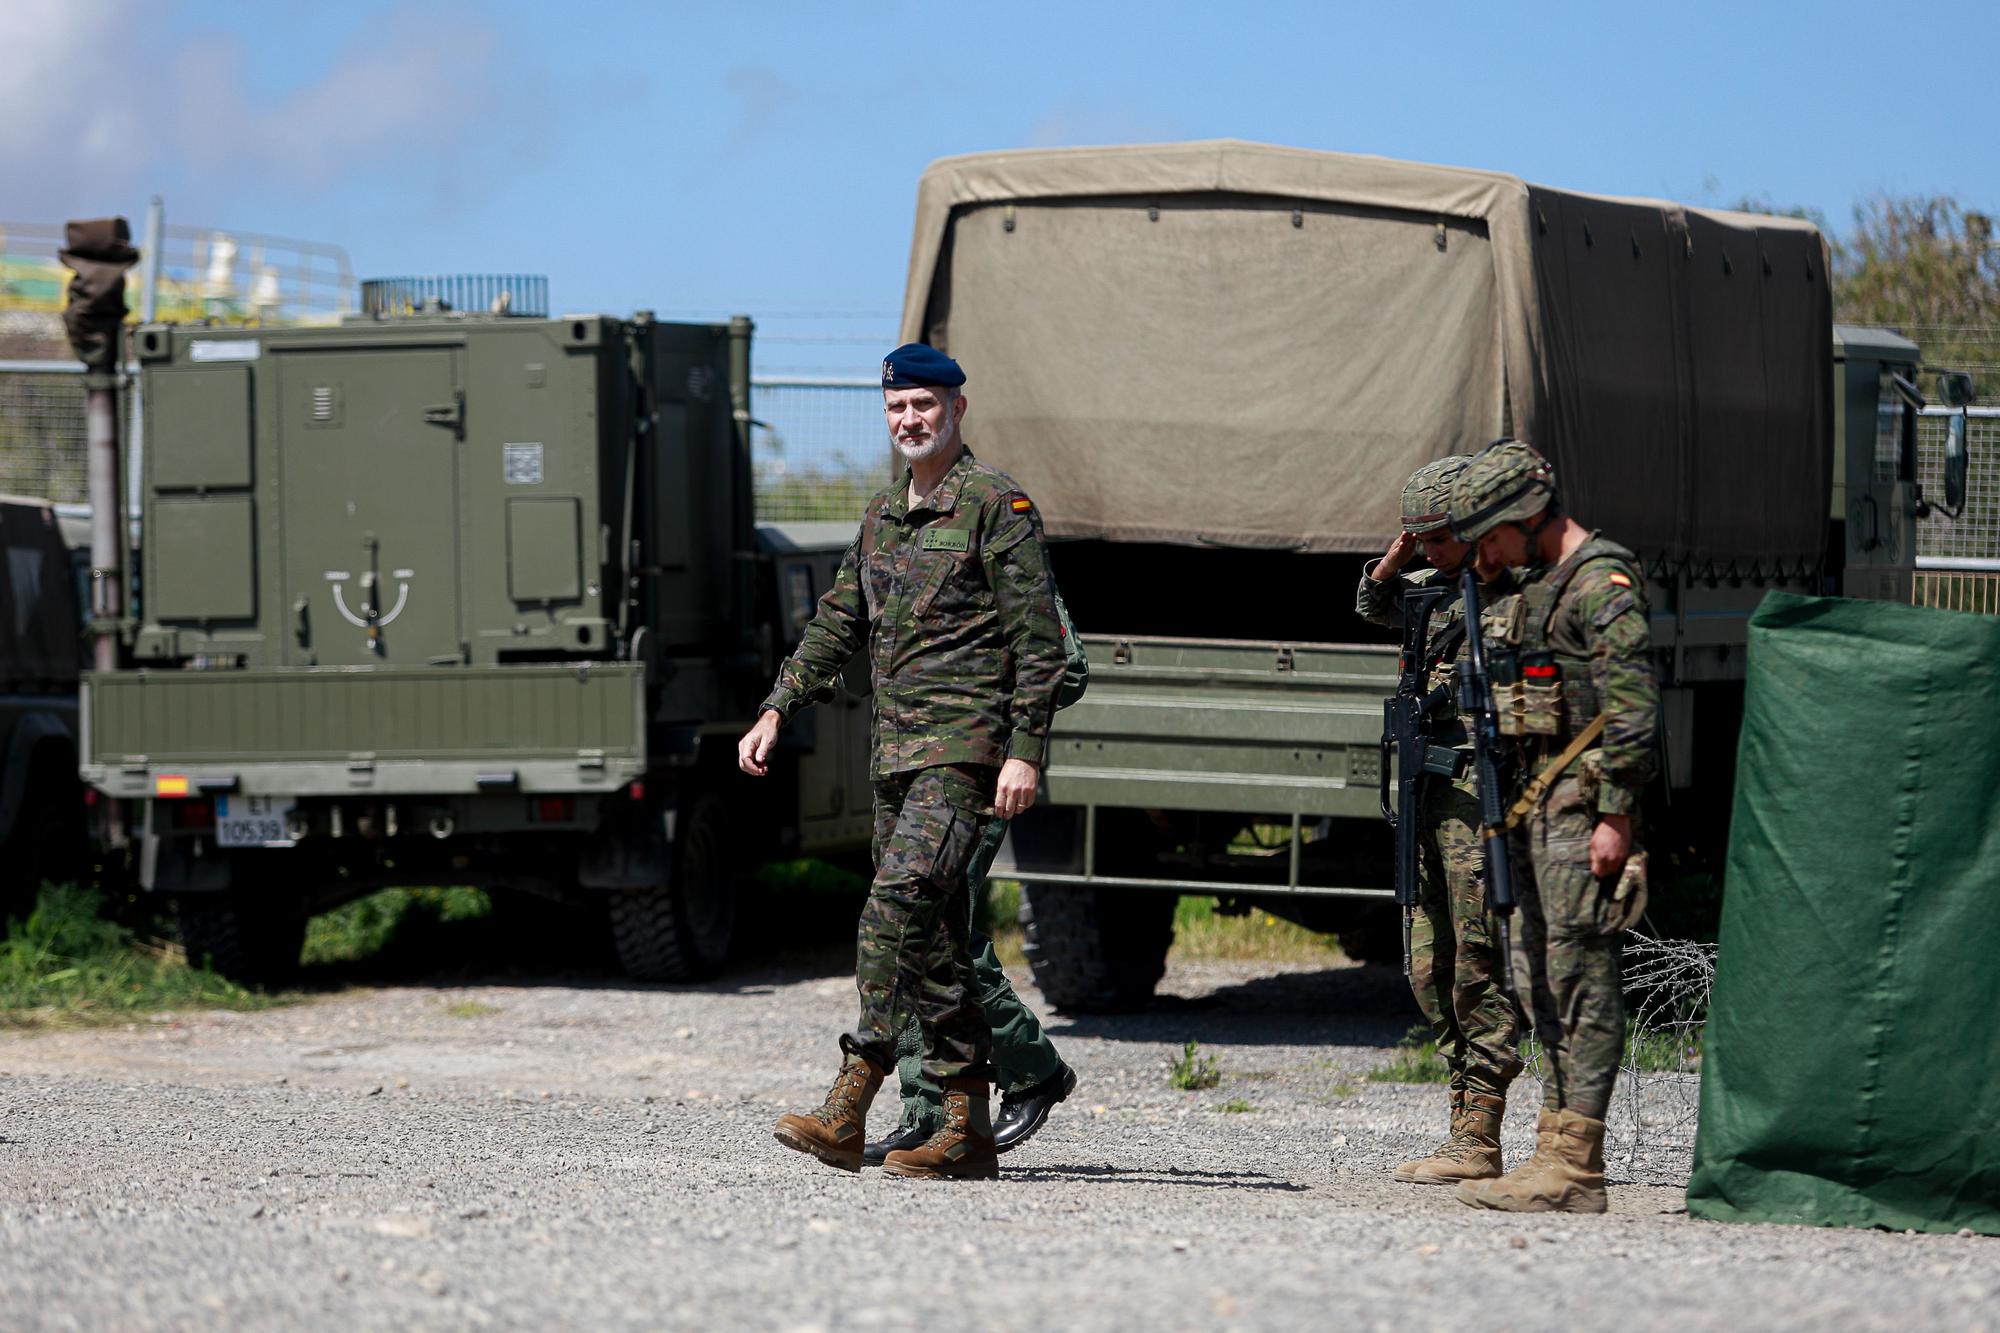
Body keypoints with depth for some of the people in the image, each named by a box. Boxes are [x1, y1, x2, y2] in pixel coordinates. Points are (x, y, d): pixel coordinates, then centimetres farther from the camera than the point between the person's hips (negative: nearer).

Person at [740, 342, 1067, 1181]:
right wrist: (775, 712, 16)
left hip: (964, 747, -8)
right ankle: (967, 1128, 7)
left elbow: (1039, 640, -9)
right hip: (896, 750, 8)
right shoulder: (883, 515, 18)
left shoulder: (997, 506, -5)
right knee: (935, 936, 5)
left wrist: (1025, 752, -16)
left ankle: (849, 1107, -21)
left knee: (900, 902, -20)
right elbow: (837, 626, 25)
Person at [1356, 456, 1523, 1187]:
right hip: (1435, 790, 9)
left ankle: (1477, 1140, -7)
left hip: (1484, 793, -9)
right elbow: (1374, 604, 31)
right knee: (1431, 968, 11)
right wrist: (1395, 557, 13)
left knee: (1478, 964, -8)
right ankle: (1465, 1120, 16)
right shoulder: (1441, 585, 15)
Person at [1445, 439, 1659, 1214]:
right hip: (1536, 804, 10)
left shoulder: (1604, 585, -12)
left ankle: (1575, 1170, -12)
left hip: (1583, 808, -10)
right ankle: (1557, 1151, 13)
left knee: (1582, 981, -10)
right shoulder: (1540, 587, 19)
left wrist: (1614, 817, -22)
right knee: (1542, 980, 10)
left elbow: (1633, 709, -18)